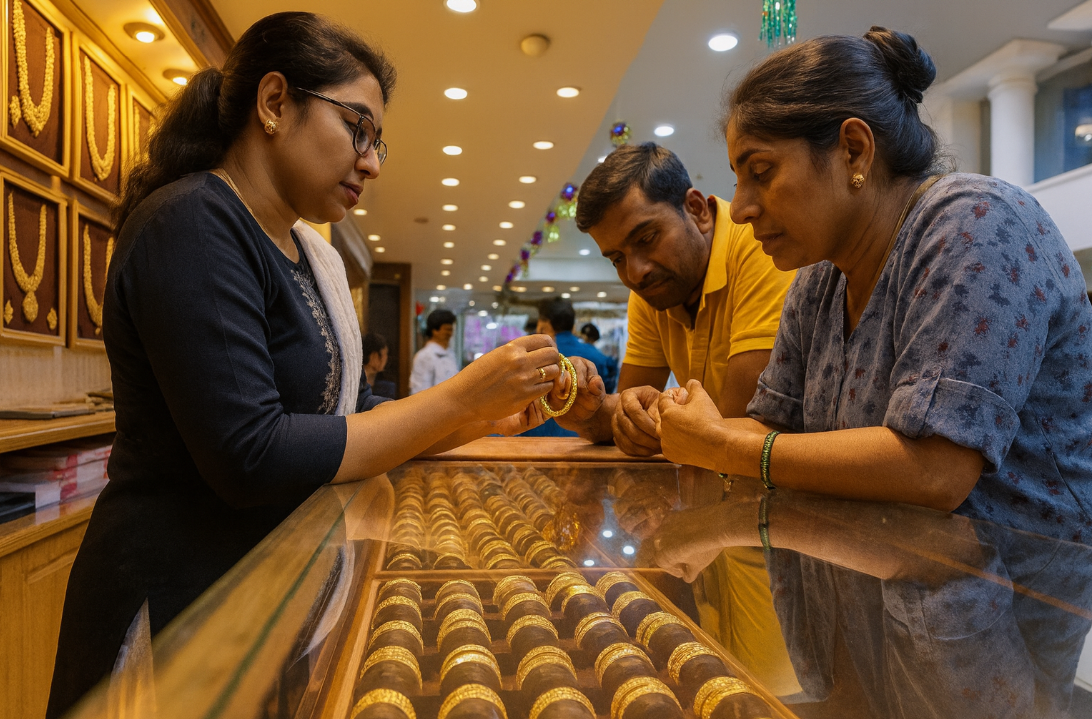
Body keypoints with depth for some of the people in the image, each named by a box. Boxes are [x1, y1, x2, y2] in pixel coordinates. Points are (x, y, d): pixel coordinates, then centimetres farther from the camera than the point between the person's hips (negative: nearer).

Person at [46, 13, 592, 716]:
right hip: (179, 597, -8)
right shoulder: (190, 223, -19)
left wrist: (481, 415, -3)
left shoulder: (310, 255, 9)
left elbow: (344, 416, 9)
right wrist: (458, 398, -23)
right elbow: (251, 460, -27)